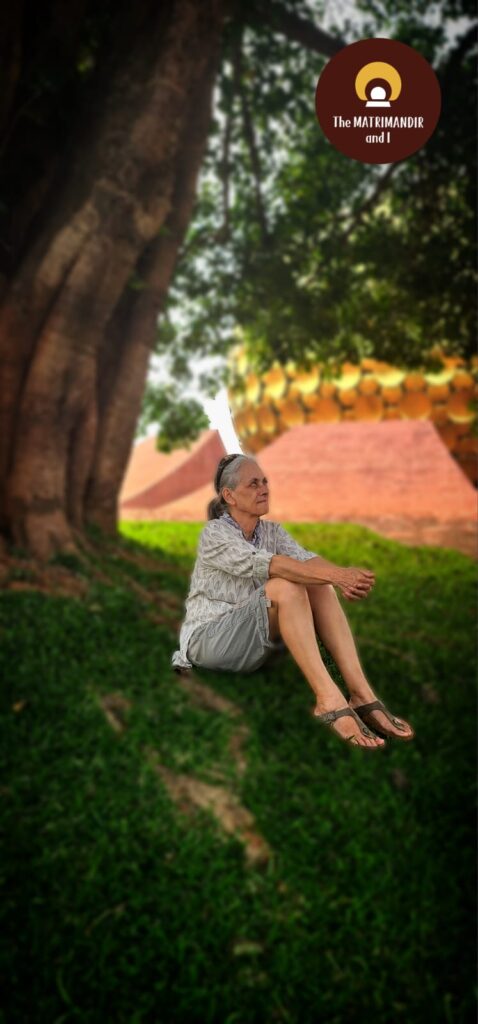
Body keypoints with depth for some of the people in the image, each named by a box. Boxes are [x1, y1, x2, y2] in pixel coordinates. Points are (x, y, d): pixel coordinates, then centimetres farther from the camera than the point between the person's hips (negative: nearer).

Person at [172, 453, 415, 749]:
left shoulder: (272, 531, 5)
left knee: (318, 586, -20)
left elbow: (306, 559, -15)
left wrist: (344, 575, -38)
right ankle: (329, 700, -40)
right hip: (209, 640, -6)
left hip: (256, 642, 6)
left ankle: (361, 694, -28)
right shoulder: (214, 534, -15)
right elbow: (263, 564, -33)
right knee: (285, 587, -32)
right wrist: (336, 575, -43)